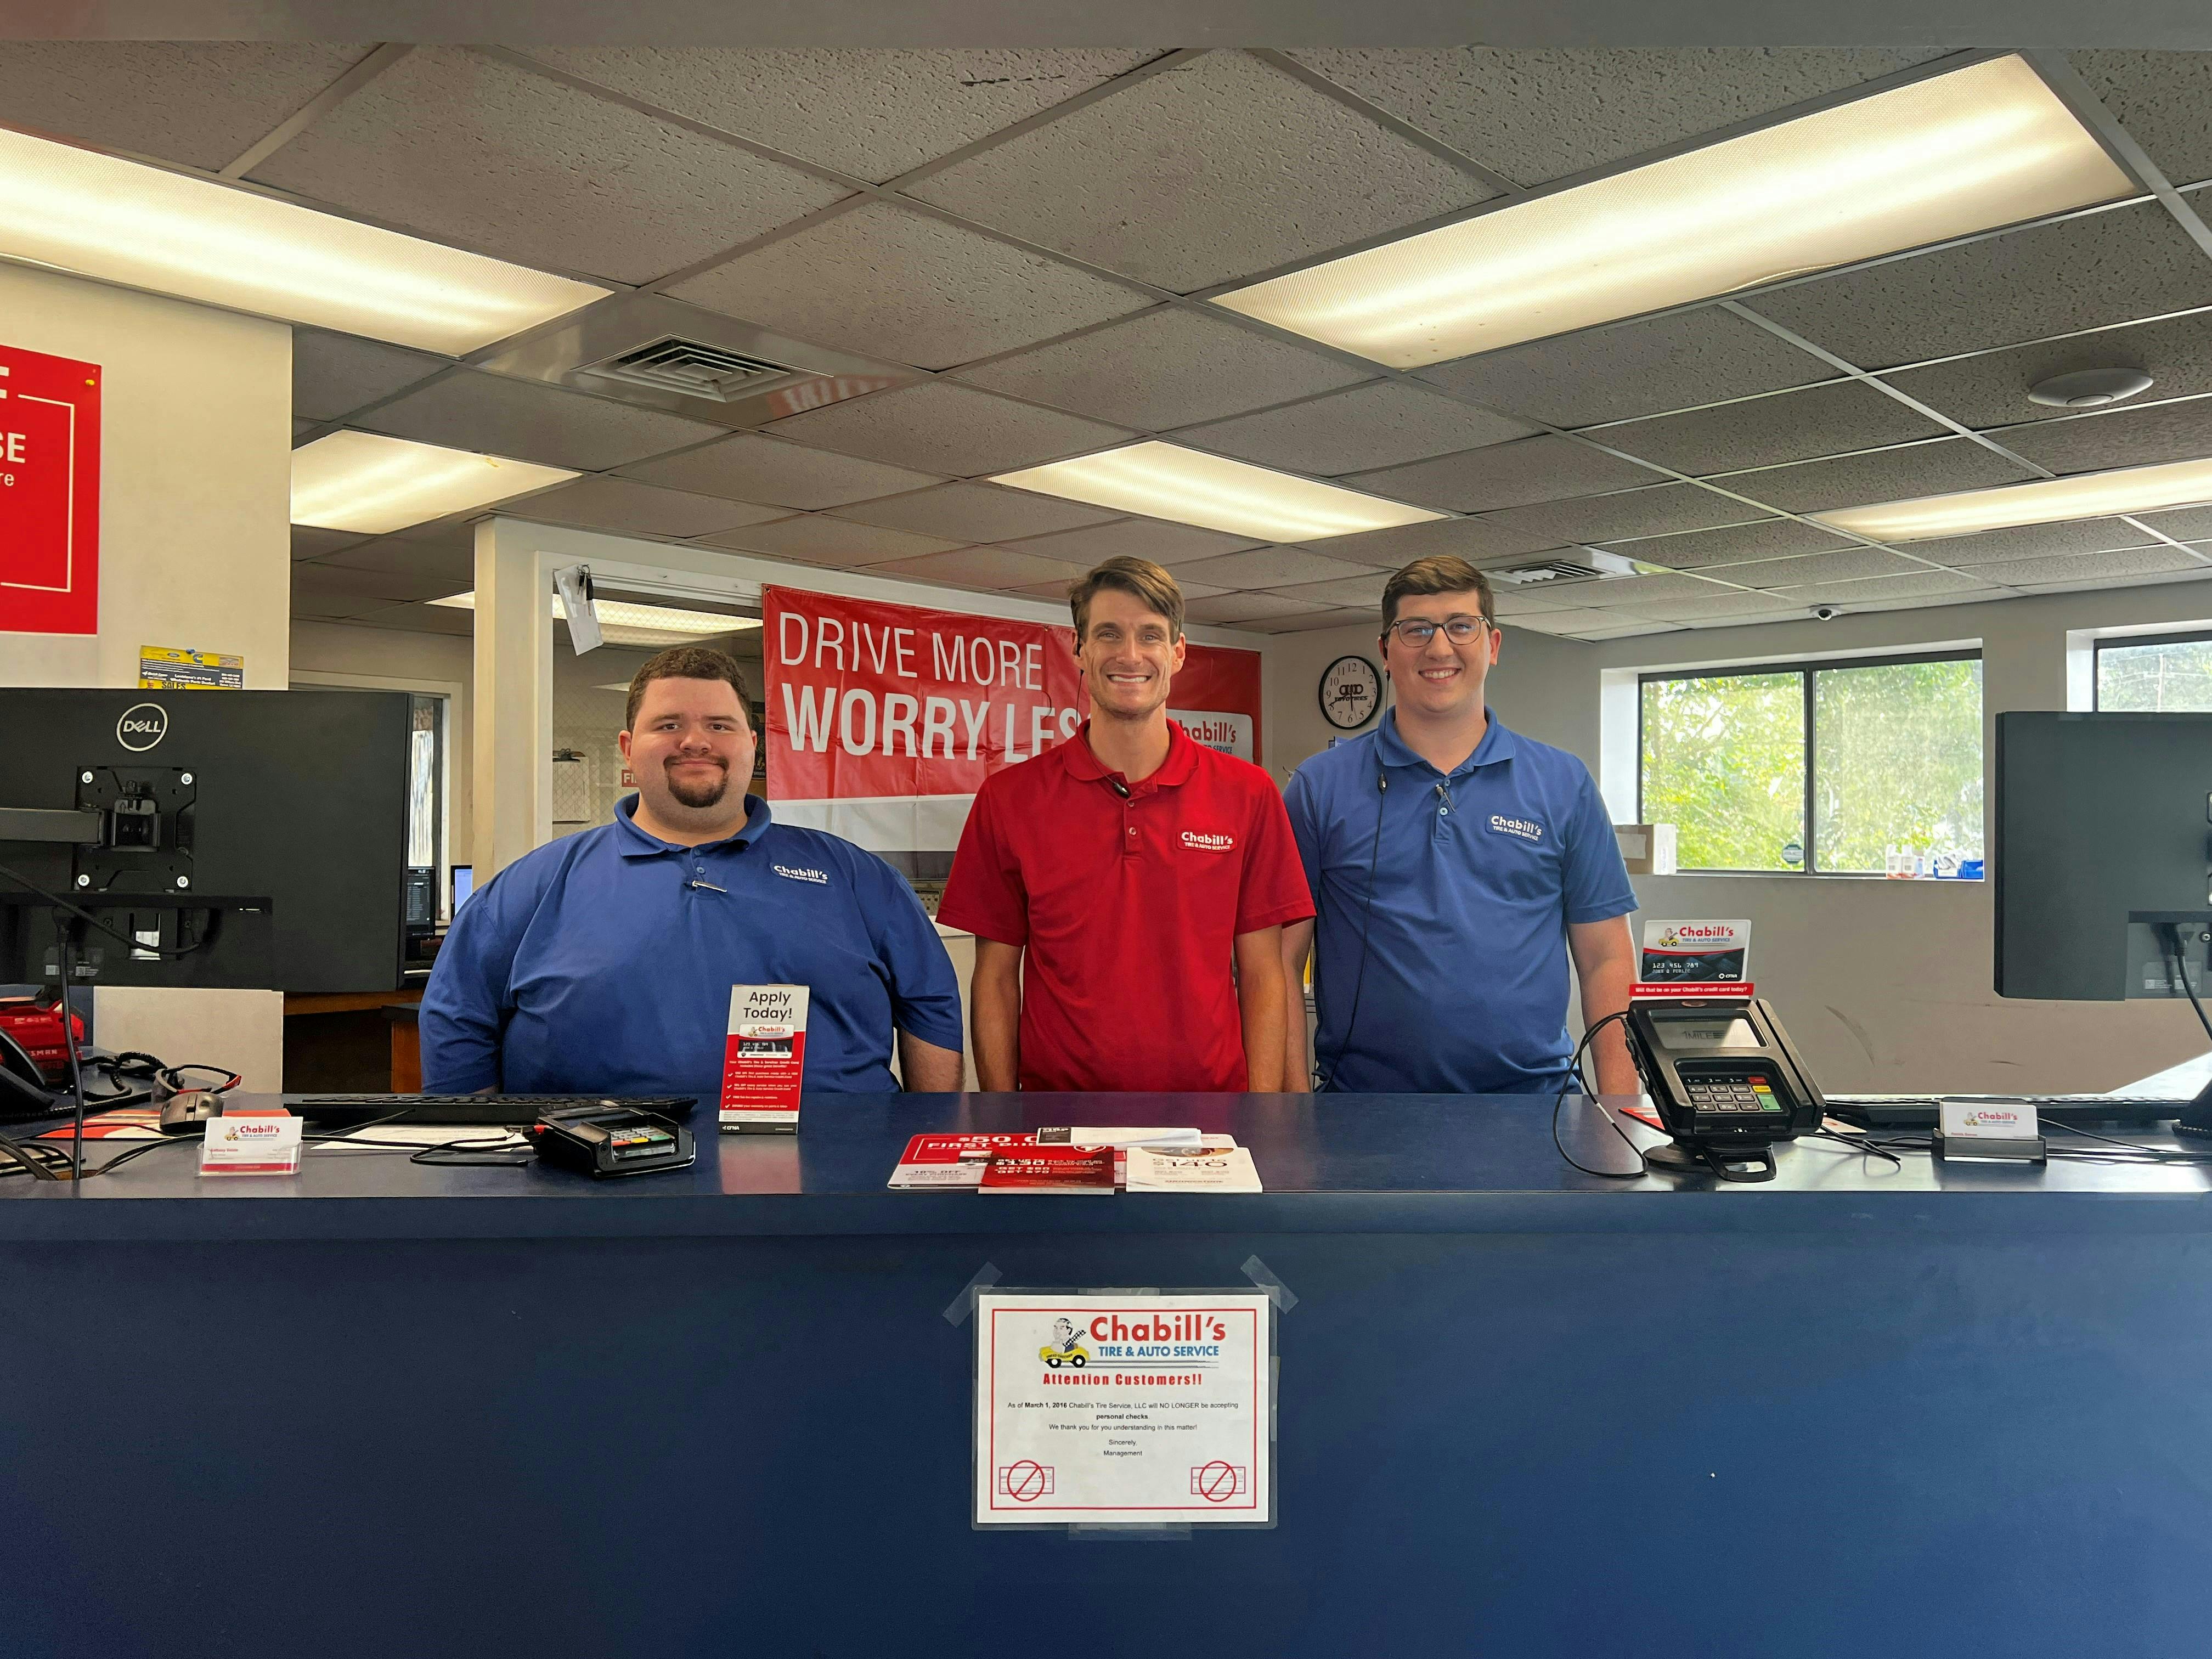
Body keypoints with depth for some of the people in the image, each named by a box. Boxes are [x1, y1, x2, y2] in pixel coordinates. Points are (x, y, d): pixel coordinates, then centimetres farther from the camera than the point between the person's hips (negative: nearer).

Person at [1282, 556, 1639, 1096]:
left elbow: (1605, 959, 4)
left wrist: (1618, 1111, -4)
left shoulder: (1564, 784, 5)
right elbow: (1282, 960, -1)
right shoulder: (1319, 787, 1)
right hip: (1362, 1099, -1)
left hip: (1531, 1095, 1)